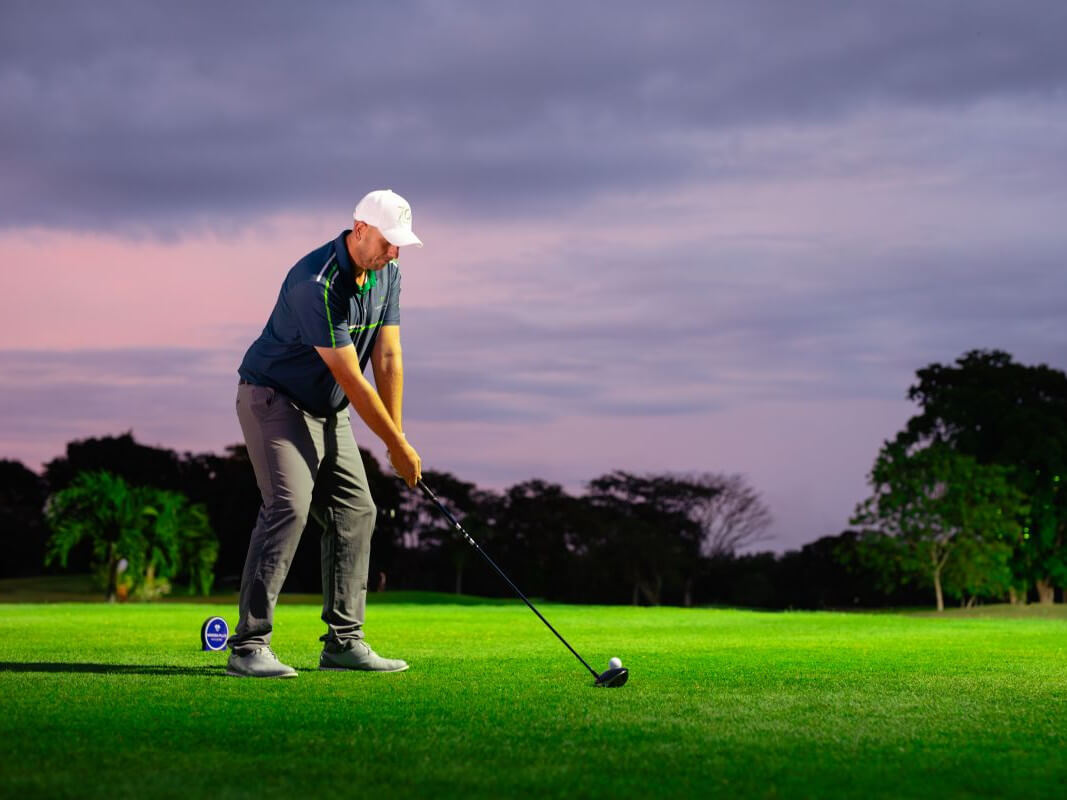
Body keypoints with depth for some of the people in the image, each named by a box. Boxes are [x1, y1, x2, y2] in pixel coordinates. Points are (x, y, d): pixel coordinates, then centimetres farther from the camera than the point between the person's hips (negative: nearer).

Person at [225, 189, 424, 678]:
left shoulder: (386, 275, -2)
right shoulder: (316, 285, -29)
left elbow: (387, 358, 0)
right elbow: (351, 379, -26)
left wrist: (398, 437, -5)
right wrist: (398, 446, -19)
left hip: (328, 409, 9)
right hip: (275, 399, -9)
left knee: (356, 511, 4)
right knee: (289, 506, -22)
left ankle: (343, 641, 9)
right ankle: (248, 646, -21)